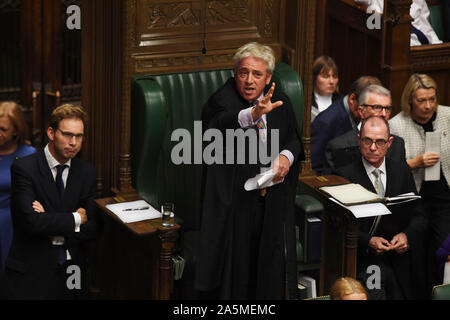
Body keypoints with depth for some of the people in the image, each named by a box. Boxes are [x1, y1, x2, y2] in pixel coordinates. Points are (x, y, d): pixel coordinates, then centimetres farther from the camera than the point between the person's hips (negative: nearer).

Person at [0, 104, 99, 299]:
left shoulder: (87, 172, 6)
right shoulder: (24, 168, -8)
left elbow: (92, 228, 0)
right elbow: (32, 221, -21)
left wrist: (53, 228, -14)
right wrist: (76, 219, -11)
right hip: (30, 276, -4)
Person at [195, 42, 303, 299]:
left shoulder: (280, 103, 8)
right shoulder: (220, 102, -8)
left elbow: (294, 139, 19)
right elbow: (218, 126, -31)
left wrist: (287, 156, -5)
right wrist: (252, 114, -51)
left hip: (273, 199, 4)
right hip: (234, 198, -4)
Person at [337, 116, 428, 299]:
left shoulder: (402, 171, 12)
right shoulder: (346, 176, 0)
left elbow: (419, 216, 15)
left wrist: (407, 235, -5)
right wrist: (367, 241, -15)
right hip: (364, 260, -3)